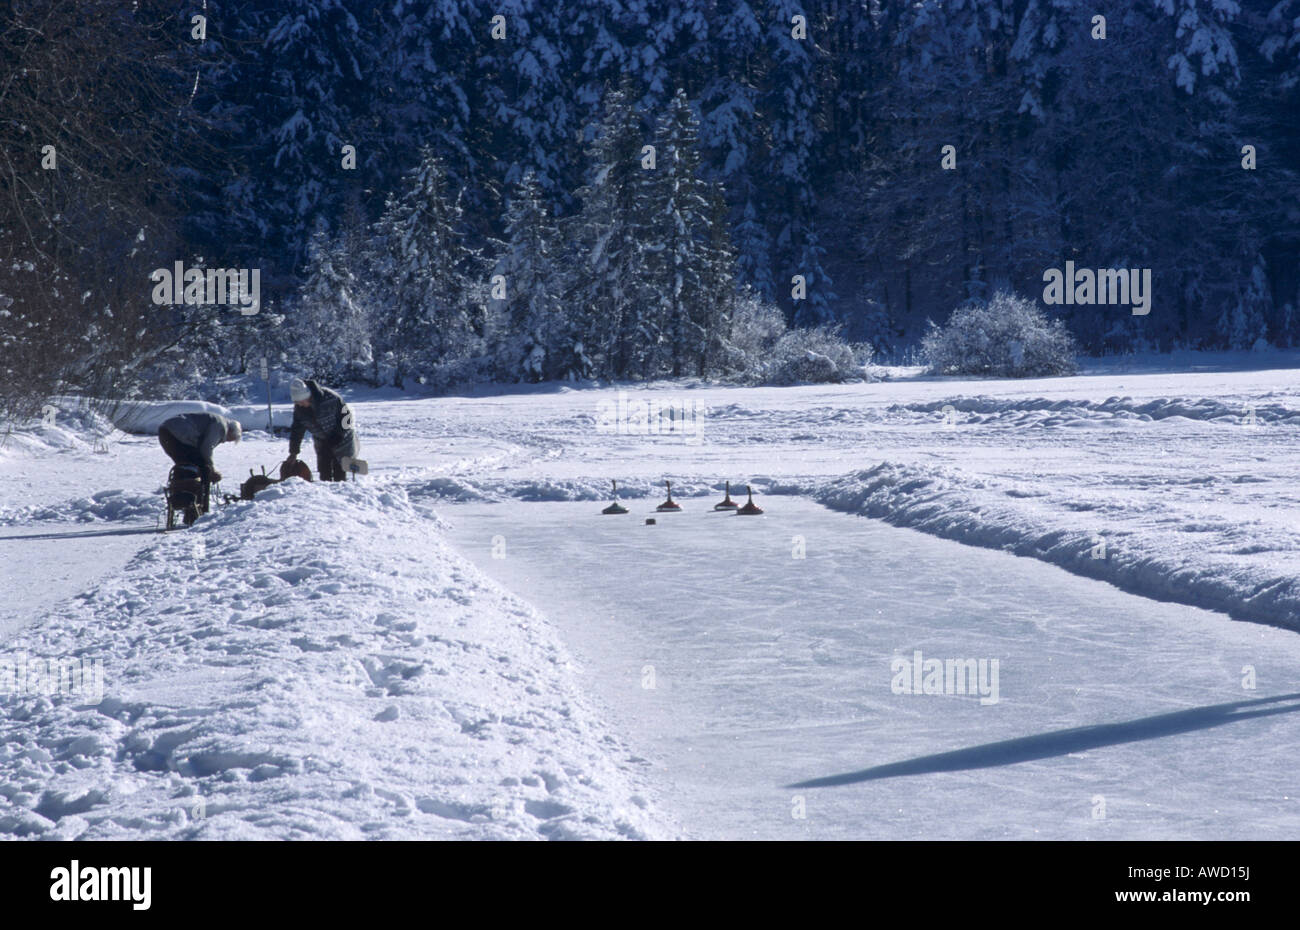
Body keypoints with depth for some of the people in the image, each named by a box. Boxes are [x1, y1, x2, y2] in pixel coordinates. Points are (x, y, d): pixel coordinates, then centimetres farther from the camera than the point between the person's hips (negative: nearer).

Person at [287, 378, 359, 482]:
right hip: (322, 443, 5)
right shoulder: (299, 408, -9)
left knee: (339, 471, -4)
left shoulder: (329, 398, -28)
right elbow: (297, 430, 2)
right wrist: (293, 452, 4)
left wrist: (338, 435, -17)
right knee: (324, 472, 1)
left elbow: (346, 415, -16)